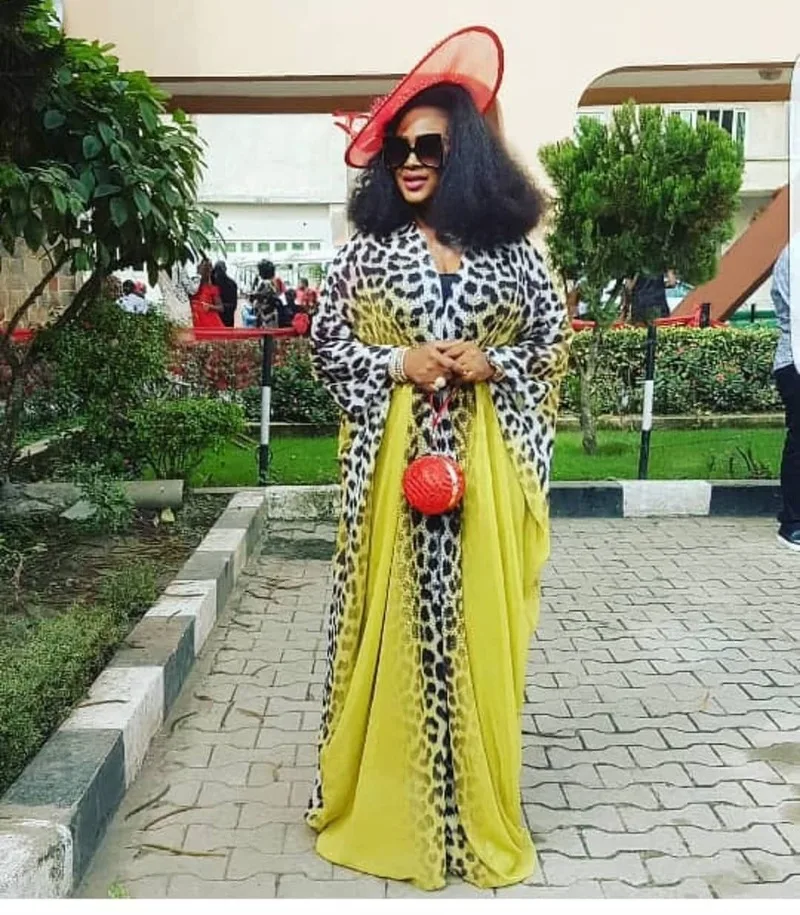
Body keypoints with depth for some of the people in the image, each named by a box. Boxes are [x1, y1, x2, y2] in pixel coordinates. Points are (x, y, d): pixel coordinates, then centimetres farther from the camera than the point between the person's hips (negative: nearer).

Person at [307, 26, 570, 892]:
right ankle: (381, 798, 21)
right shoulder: (367, 247, 5)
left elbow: (555, 338, 10)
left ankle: (478, 808, 23)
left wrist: (490, 365, -8)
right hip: (396, 457, 0)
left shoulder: (511, 249, 6)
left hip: (485, 462, 1)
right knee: (396, 623, 3)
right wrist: (397, 363, -11)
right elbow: (325, 342, 5)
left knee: (478, 624, 6)